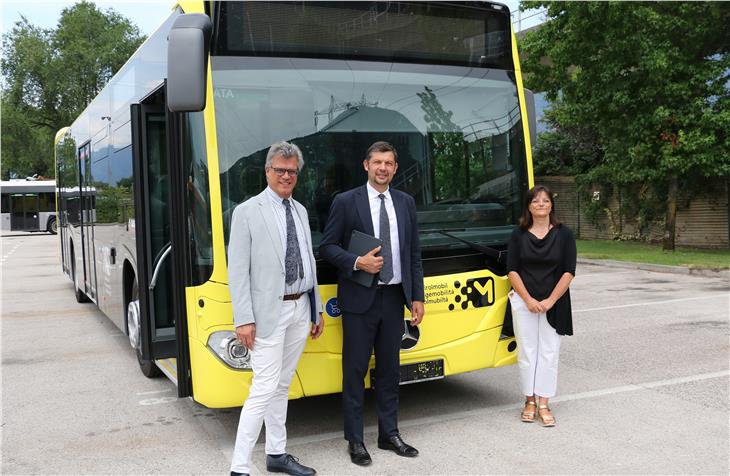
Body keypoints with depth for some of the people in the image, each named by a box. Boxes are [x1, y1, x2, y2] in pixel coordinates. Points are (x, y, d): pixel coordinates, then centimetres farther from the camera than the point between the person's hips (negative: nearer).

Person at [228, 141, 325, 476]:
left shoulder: (301, 211, 12)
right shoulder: (247, 212, -7)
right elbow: (237, 271, -10)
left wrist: (317, 309, 15)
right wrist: (244, 320, -16)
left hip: (300, 310, 6)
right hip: (269, 312, -6)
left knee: (282, 385, 15)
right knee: (264, 389, -8)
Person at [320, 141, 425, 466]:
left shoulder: (406, 202, 9)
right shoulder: (346, 202, -4)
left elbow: (414, 253, 10)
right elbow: (327, 247, -3)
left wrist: (417, 297, 6)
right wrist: (357, 262, -19)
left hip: (394, 297, 4)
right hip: (359, 298, -4)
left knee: (389, 368, 13)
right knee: (355, 369, 4)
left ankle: (389, 434, 26)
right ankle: (355, 440, 16)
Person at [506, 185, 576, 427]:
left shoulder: (563, 234, 0)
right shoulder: (519, 234, 2)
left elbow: (569, 272, -4)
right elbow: (512, 270, -1)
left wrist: (550, 301, -11)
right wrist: (528, 300, -11)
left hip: (554, 304, 0)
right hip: (524, 302, 1)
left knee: (549, 352, 2)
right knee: (527, 351, 4)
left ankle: (544, 404, 9)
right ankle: (529, 401, 17)